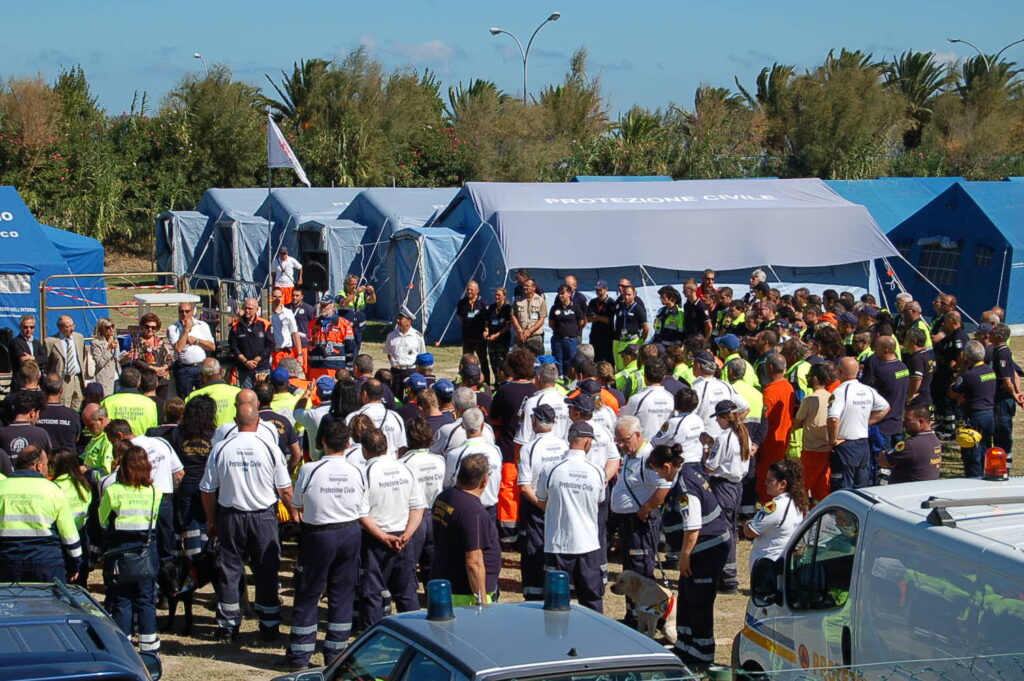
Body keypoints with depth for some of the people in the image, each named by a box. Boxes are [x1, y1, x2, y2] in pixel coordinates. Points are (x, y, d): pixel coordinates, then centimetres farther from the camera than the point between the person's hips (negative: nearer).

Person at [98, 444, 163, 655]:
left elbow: (103, 521, 2)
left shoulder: (113, 491, -11)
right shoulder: (154, 491, -5)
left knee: (121, 600, 5)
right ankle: (149, 647, 13)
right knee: (146, 600, 10)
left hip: (119, 549, -2)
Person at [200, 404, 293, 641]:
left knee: (230, 568, 10)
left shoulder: (221, 449, -5)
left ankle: (228, 625, 14)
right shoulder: (270, 449, -8)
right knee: (266, 570, 8)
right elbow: (285, 490, -3)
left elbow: (207, 489, 1)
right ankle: (269, 626, 12)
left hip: (231, 516, 1)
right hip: (264, 516, -1)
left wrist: (211, 520, 14)